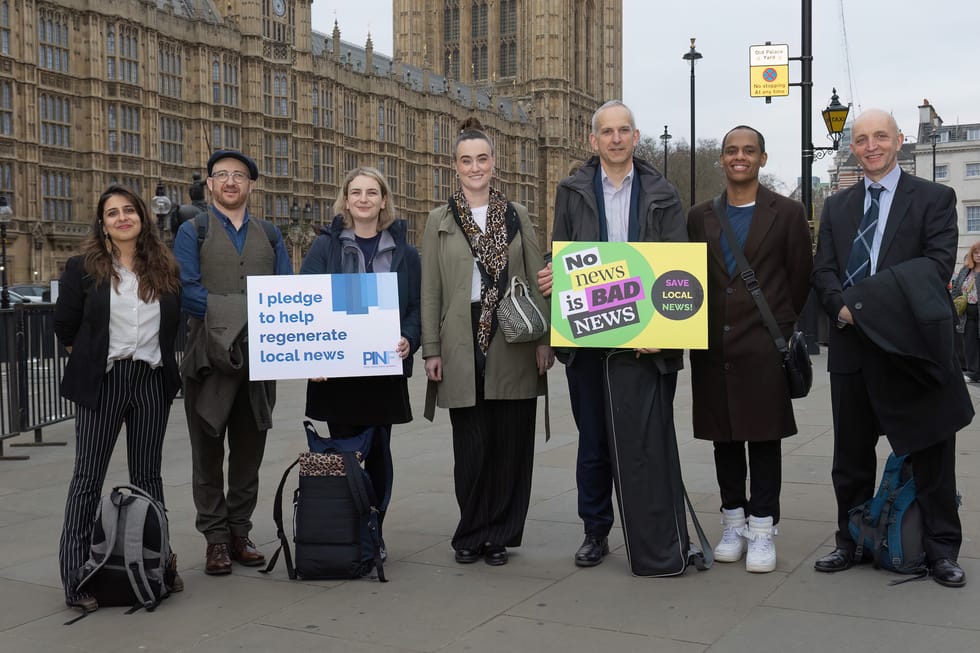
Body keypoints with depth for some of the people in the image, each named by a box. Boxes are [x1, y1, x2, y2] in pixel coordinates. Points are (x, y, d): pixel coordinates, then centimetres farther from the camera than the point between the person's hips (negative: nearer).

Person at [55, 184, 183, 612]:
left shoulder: (165, 269, 7)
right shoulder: (83, 268, -1)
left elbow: (176, 324, 12)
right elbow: (64, 326, 3)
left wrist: (167, 367, 6)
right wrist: (91, 360, 7)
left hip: (153, 382, 3)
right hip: (102, 383, -3)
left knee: (148, 475, 10)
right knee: (88, 477, 0)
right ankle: (75, 576, 4)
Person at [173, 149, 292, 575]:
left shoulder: (269, 235, 14)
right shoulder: (192, 232, 4)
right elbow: (187, 292, -9)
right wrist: (243, 311, -16)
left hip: (259, 359, 3)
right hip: (210, 358, -3)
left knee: (249, 449, 9)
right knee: (208, 451, 4)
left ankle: (239, 532, 20)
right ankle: (215, 538, 13)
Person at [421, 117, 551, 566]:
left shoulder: (517, 216, 10)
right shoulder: (439, 222, 8)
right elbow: (430, 291, 6)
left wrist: (543, 339, -1)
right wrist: (431, 351, 0)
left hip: (513, 343, 1)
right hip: (463, 344, -1)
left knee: (511, 443, 2)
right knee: (471, 445, 0)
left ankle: (499, 535, 16)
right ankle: (471, 534, 16)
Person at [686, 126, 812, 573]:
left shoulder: (787, 213, 1)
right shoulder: (700, 216, 9)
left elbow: (800, 279, 4)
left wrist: (780, 325, 7)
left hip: (764, 346, -3)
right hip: (713, 348, 3)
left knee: (764, 437, 1)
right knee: (724, 438, 9)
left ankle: (762, 531, 10)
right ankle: (733, 525, 22)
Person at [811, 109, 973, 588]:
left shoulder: (934, 199, 1)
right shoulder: (837, 207, 14)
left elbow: (938, 265, -11)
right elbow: (823, 272, 7)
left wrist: (864, 300, -19)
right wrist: (842, 306, -14)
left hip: (912, 345, -4)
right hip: (852, 347, 4)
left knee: (930, 453, 5)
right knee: (851, 457, 12)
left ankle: (941, 549, 18)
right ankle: (851, 543, 24)